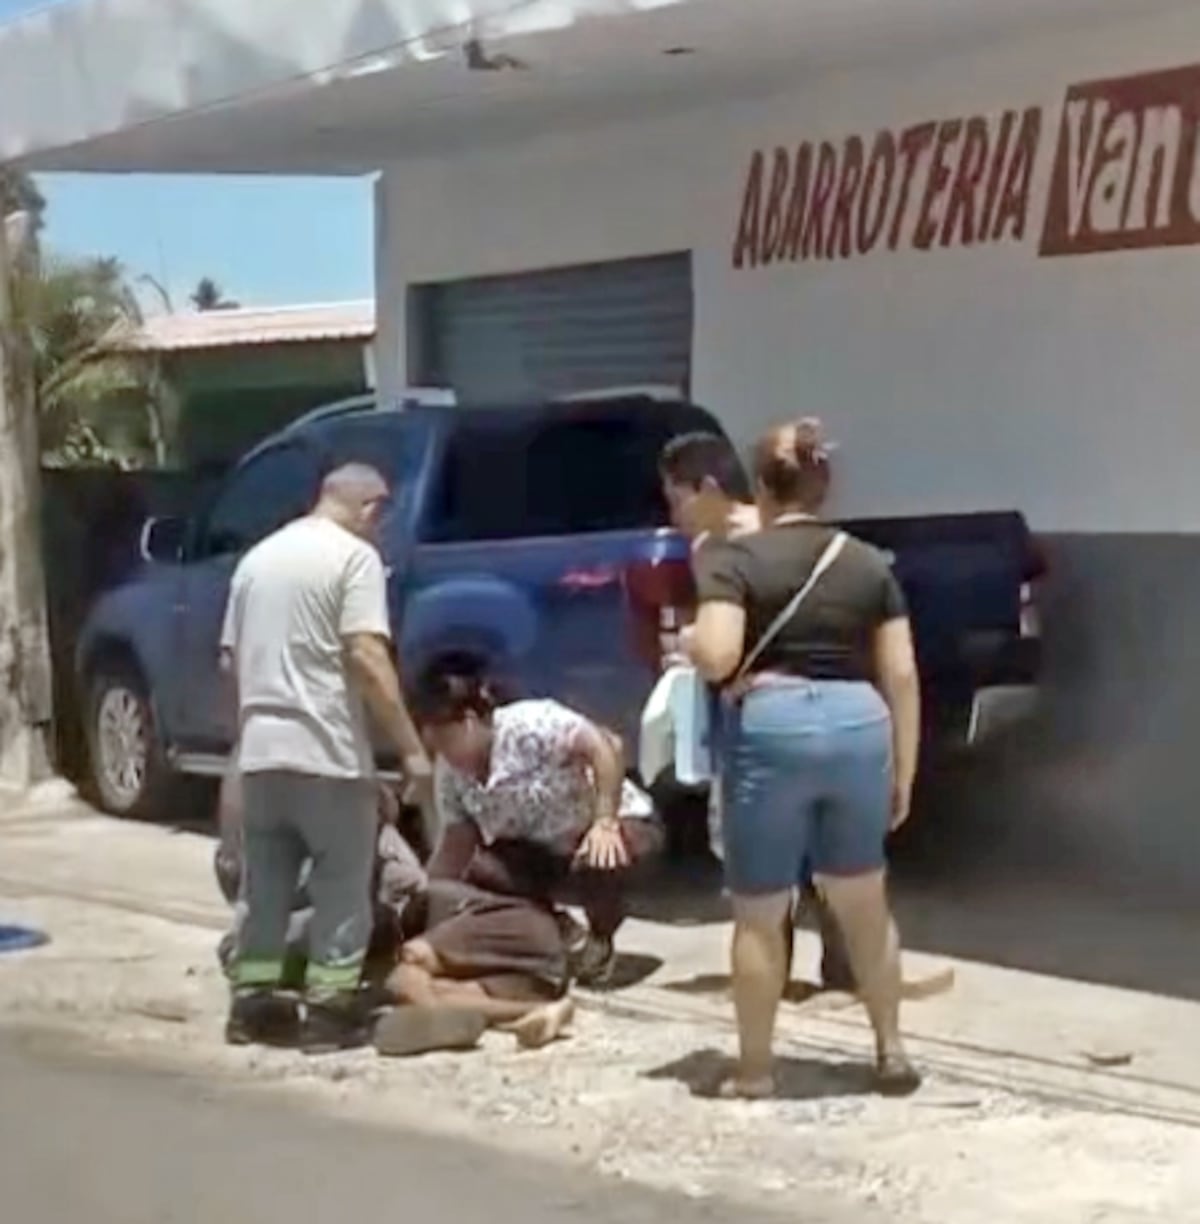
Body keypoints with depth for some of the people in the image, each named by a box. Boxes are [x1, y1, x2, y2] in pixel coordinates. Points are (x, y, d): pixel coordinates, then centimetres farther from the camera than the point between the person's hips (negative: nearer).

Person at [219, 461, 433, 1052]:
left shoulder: (258, 556, 15)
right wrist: (411, 747, -15)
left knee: (265, 880, 15)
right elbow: (366, 658, -17)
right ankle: (330, 1009, 4)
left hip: (259, 748, 7)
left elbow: (232, 657, 20)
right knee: (342, 881, 3)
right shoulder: (354, 555, -7)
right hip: (326, 750, -7)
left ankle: (252, 1002, 20)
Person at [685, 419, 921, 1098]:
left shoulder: (737, 558, -1)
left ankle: (755, 1068, 16)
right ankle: (892, 1051, 23)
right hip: (858, 725, 4)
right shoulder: (869, 563, 10)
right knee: (866, 902, 19)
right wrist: (904, 772, 12)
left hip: (771, 728, -3)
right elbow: (902, 675, 7)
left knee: (760, 914, 8)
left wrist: (689, 640, 9)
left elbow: (716, 657, -14)